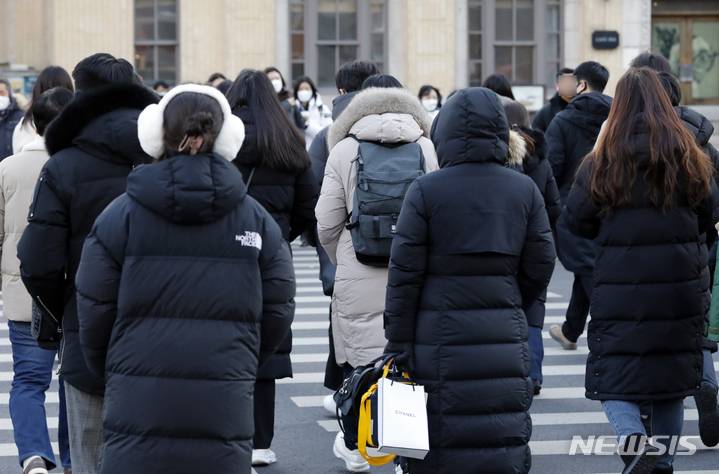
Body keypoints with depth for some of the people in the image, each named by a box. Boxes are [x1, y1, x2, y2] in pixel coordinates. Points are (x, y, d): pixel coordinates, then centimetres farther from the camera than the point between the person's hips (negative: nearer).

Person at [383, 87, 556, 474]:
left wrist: (398, 346, -2)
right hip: (504, 338, 3)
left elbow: (405, 275, -7)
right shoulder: (525, 191, 2)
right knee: (507, 442, 6)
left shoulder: (425, 191, -7)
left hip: (439, 337, -2)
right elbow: (540, 267, 5)